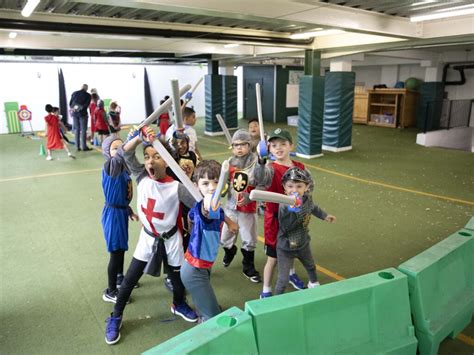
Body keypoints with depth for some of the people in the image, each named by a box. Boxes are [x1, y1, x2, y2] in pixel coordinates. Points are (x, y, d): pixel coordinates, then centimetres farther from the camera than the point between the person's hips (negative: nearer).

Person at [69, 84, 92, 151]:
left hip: (74, 113, 4)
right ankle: (84, 147, -3)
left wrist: (73, 108, -1)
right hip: (82, 114, -4)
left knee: (77, 129, 10)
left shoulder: (74, 93, 10)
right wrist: (80, 109, -11)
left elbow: (70, 103, 6)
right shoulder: (88, 95, -3)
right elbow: (86, 105, -14)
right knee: (83, 130, -1)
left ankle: (77, 146, 9)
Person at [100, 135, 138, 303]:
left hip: (122, 211, 8)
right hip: (113, 213, -8)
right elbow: (118, 157, -46)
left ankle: (120, 278, 45)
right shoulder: (109, 167, -21)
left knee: (121, 249, 23)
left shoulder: (123, 167, 3)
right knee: (115, 252, 3)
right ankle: (110, 292, 19)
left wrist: (130, 211, 20)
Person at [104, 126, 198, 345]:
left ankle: (178, 304, 49)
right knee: (131, 278, 7)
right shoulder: (142, 176, -13)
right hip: (148, 237, 1)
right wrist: (140, 137, -34)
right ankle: (115, 317, 28)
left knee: (177, 276, 17)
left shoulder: (176, 187, -22)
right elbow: (125, 152, -18)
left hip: (170, 238, -1)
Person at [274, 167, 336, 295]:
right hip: (286, 247, -7)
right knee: (283, 279, -3)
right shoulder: (284, 206, -34)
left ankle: (313, 283, 65)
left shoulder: (307, 198, -14)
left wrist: (324, 216, 23)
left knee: (310, 266, 34)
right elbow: (285, 227, -43)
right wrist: (292, 210, -54)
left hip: (303, 244, 7)